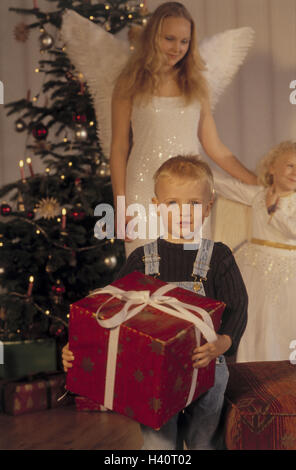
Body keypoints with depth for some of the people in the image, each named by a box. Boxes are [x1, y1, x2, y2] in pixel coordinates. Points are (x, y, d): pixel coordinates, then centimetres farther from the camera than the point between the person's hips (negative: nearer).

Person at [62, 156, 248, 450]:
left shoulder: (218, 257, -2)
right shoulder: (142, 259, 1)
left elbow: (237, 308, -10)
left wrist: (222, 343, -30)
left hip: (205, 371, 0)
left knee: (205, 441, 13)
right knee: (157, 444, 7)